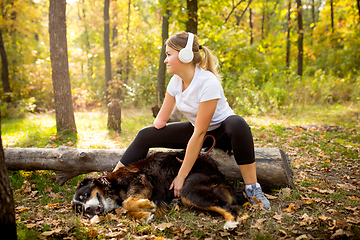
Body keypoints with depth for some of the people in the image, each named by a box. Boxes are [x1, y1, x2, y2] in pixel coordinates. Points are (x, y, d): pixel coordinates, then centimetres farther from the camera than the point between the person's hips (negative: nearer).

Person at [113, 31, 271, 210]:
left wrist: (181, 176, -28)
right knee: (146, 135, -6)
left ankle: (252, 188, -29)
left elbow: (199, 134, -31)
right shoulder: (176, 81, -8)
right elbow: (161, 120, 1)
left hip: (221, 131, -6)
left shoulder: (208, 83, -30)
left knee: (238, 124, -42)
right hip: (196, 129, 7)